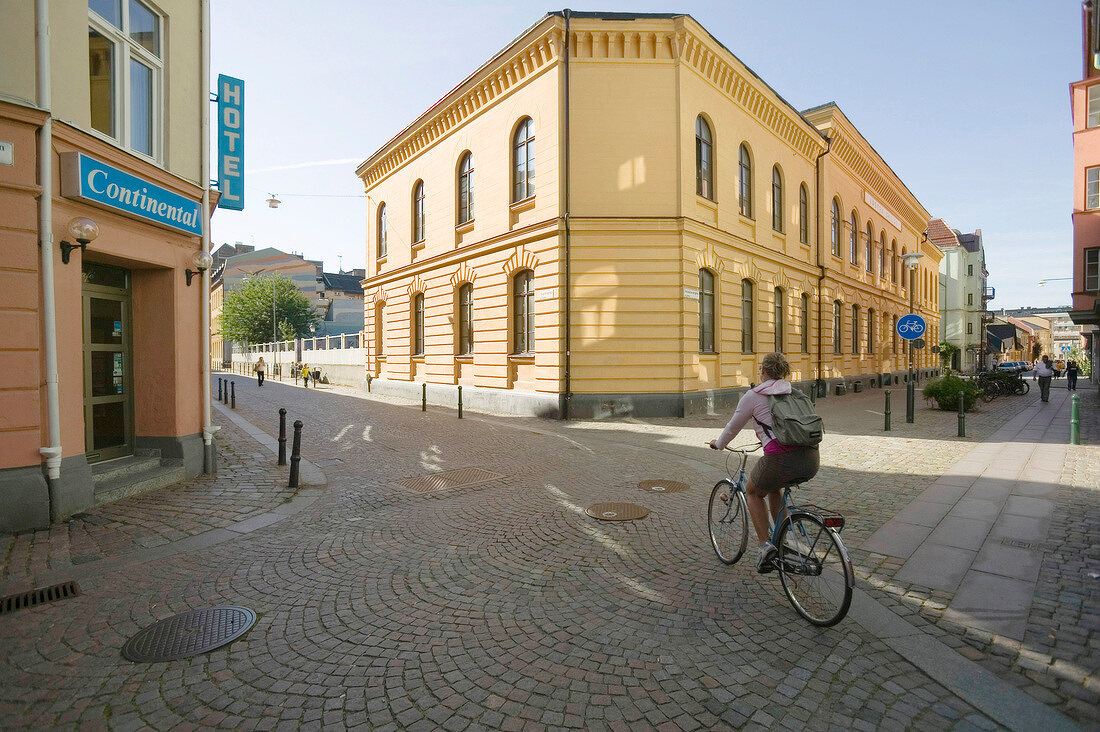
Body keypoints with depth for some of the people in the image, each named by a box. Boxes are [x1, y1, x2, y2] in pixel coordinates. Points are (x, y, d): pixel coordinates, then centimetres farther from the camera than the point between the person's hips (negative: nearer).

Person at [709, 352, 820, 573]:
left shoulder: (753, 396, 4)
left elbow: (733, 427, 16)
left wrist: (718, 444, 35)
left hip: (781, 460, -6)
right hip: (811, 460, 6)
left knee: (753, 492, 24)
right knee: (773, 487, 34)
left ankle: (765, 545, 11)